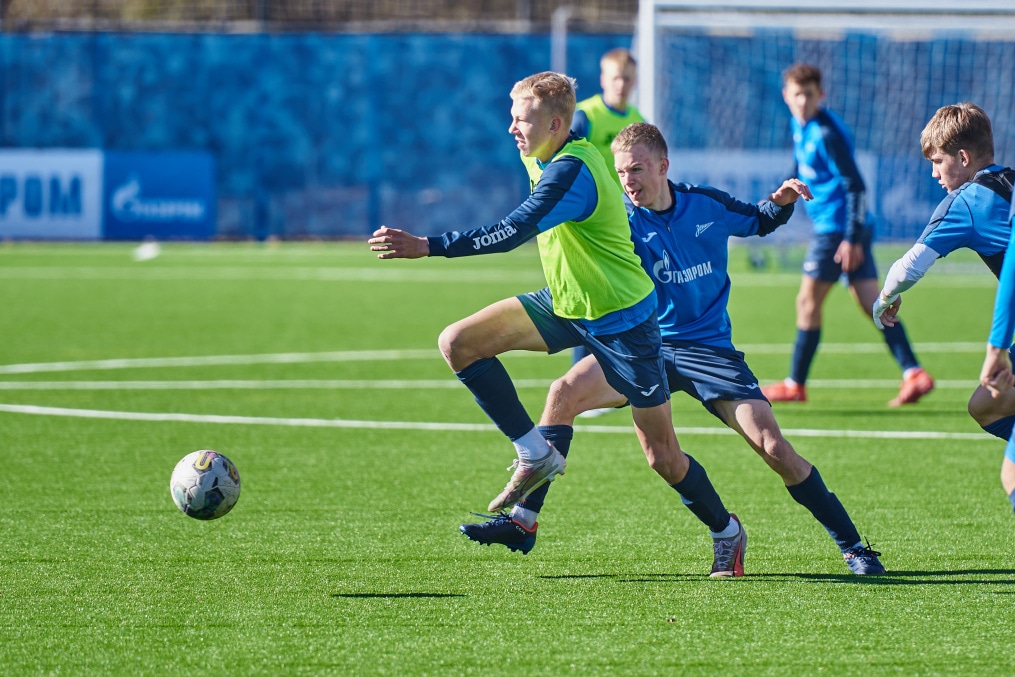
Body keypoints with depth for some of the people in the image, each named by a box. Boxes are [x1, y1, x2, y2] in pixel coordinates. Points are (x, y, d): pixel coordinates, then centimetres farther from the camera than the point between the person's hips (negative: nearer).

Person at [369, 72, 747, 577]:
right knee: (458, 343, -9)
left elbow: (515, 232, -39)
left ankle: (726, 532, 23)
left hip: (620, 318, -9)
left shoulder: (572, 171, -28)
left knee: (662, 456, -2)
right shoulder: (544, 158, 1)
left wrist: (427, 247, -43)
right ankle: (535, 455, -1)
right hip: (565, 304, 9)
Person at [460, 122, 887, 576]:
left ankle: (852, 546, -1)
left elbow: (759, 222, 18)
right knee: (565, 392, -21)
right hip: (646, 346, 1)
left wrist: (782, 202, -1)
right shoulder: (621, 217, -6)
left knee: (773, 447, -13)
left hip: (710, 348, -1)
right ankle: (522, 523, -17)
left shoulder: (708, 205, -1)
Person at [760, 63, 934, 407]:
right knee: (872, 303, 4)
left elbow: (855, 185, -20)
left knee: (808, 301, 0)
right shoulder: (800, 124, 10)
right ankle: (913, 373, -4)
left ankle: (795, 385, 9)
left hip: (839, 228, -9)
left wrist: (851, 238, -23)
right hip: (851, 228, 9)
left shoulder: (826, 134, -18)